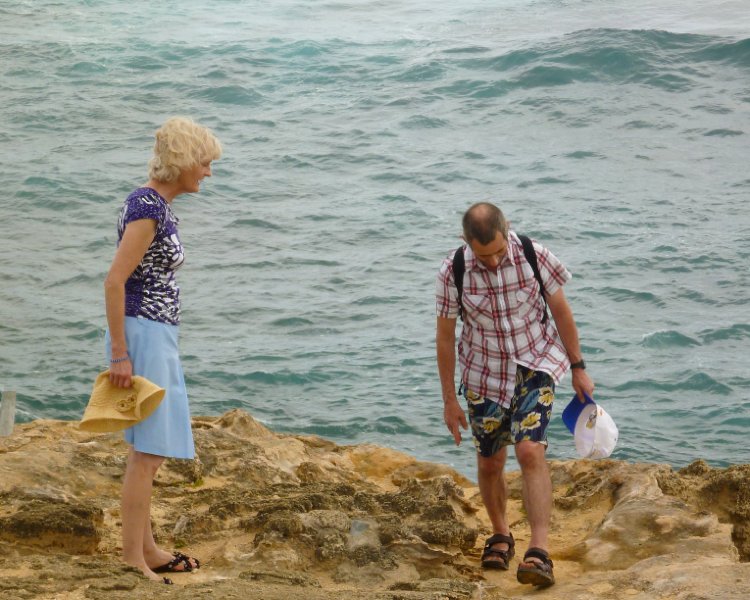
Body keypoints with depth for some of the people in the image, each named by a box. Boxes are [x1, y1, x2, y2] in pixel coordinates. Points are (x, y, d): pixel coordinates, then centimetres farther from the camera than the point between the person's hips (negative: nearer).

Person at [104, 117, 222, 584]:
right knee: (148, 450, -7)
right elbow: (115, 281, -21)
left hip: (157, 337, 10)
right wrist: (120, 354, -20)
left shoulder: (159, 205, 12)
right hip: (142, 335, -10)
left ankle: (147, 548, 25)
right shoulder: (147, 208, -17)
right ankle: (132, 559, -3)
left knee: (150, 449, 16)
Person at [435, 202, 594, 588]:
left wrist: (578, 369, 2)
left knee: (530, 451, -20)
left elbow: (561, 310, -3)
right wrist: (449, 400, -1)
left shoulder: (534, 256, -18)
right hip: (485, 375, 2)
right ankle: (500, 535, 39)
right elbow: (445, 336, -6)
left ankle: (539, 553, -24)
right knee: (490, 464, 11)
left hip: (535, 366, -2)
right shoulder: (453, 273, -17)